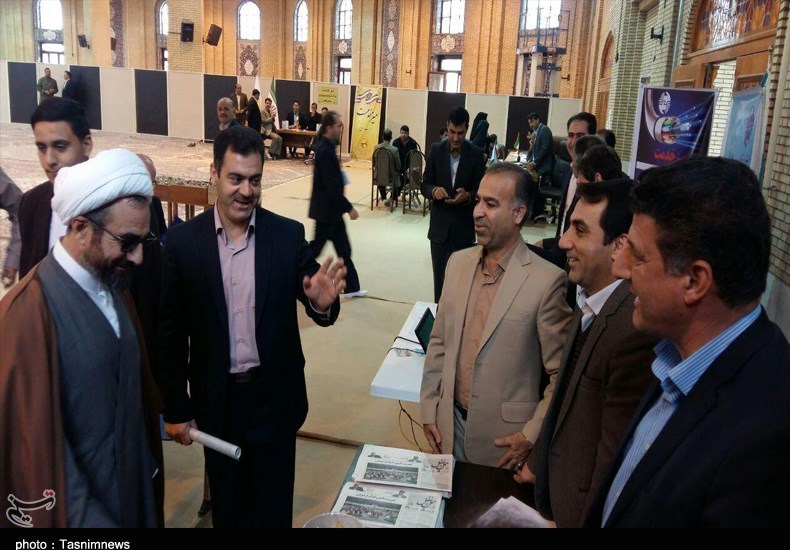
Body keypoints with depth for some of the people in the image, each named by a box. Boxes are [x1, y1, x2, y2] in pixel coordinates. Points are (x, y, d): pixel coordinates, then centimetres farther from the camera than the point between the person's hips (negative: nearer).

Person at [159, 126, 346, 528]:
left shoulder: (289, 235, -8)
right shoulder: (183, 241, -8)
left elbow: (318, 310, -3)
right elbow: (171, 333, -2)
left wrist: (322, 303, -27)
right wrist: (175, 409, 1)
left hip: (274, 398, 0)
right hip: (216, 401, 1)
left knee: (273, 508, 16)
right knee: (227, 508, 21)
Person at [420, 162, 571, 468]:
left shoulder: (546, 281, -16)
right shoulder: (458, 262, 1)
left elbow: (562, 372, -12)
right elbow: (439, 342, 7)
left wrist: (532, 435, -11)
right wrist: (428, 409, 7)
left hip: (504, 436, -4)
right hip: (450, 424, 5)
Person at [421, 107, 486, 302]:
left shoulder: (476, 154, -3)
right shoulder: (436, 150, 2)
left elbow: (480, 190, -1)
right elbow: (425, 185, 2)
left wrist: (468, 196, -23)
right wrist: (434, 190, -21)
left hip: (464, 227, -1)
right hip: (439, 225, 1)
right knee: (440, 277, 8)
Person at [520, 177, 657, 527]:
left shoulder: (635, 331, -30)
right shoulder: (588, 304, -3)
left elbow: (615, 458, -23)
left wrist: (587, 519, -14)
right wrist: (538, 461, 14)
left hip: (582, 504, -7)